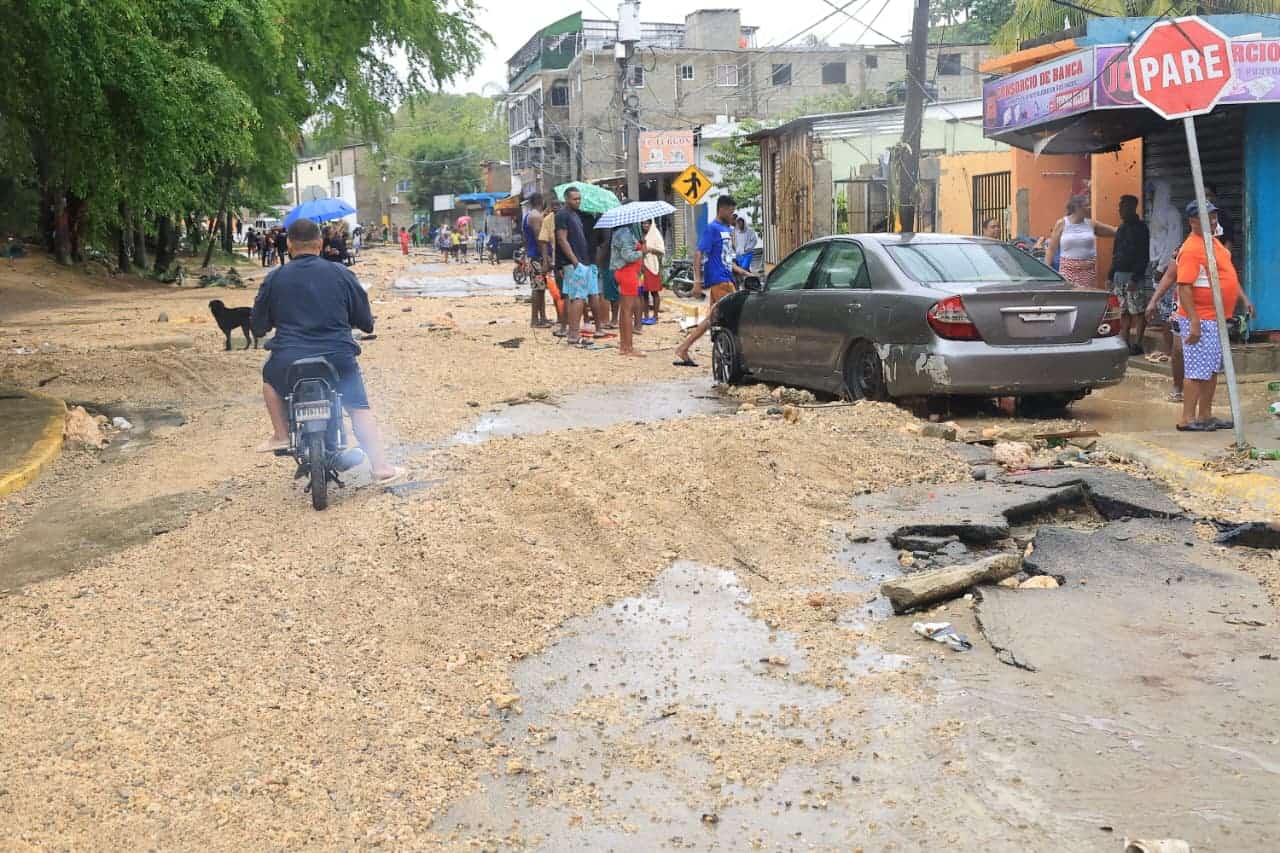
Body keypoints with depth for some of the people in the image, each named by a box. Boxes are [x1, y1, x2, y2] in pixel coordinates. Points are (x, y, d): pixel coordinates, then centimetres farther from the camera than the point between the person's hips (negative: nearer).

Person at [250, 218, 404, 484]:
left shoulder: (275, 278, 0)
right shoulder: (340, 273, 0)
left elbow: (259, 325, 10)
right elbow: (365, 320, 9)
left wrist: (262, 329, 34)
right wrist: (367, 325, 32)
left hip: (289, 360, 0)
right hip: (338, 357, 0)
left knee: (270, 377, 32)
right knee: (360, 408, 13)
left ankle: (281, 434, 24)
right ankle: (381, 468, 5)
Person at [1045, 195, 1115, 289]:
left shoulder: (1091, 224, 9)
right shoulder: (1062, 224, 2)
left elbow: (1114, 232, 13)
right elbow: (1052, 248, 3)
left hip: (1088, 270, 2)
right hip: (1068, 270, -2)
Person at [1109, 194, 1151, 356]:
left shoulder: (1140, 228, -7)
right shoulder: (1121, 229, 17)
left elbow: (1144, 257, -13)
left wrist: (1135, 278, -19)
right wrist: (1110, 276, 14)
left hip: (1133, 276, -8)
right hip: (1119, 275, 8)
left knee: (1137, 312, -5)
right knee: (1124, 312, 10)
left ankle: (1137, 344, -5)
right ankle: (1123, 342, 14)